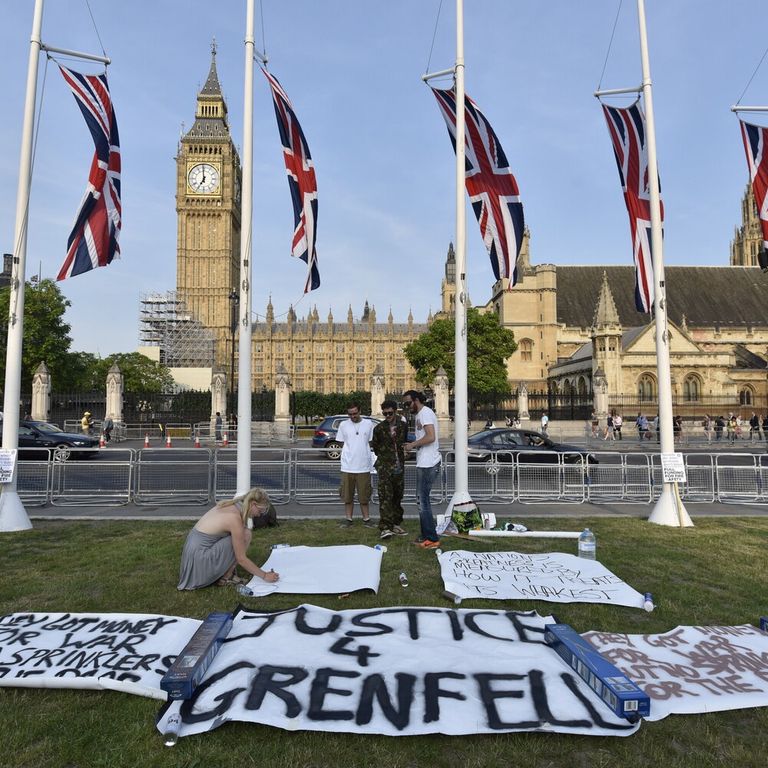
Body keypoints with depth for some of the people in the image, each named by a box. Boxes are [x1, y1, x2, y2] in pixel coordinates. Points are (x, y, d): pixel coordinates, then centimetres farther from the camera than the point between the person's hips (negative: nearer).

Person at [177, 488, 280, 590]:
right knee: (245, 535, -9)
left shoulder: (229, 505, 6)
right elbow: (241, 559, -13)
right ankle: (226, 577, 1)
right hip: (199, 560, -9)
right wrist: (264, 575, -4)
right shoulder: (235, 518, -19)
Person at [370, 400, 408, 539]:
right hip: (385, 466, -4)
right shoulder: (379, 428, -3)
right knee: (385, 496, -12)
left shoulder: (403, 426, 4)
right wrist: (384, 457, 9)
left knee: (397, 496, 10)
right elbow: (375, 446, 9)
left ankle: (396, 524, 21)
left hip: (399, 466, 4)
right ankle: (385, 528, -15)